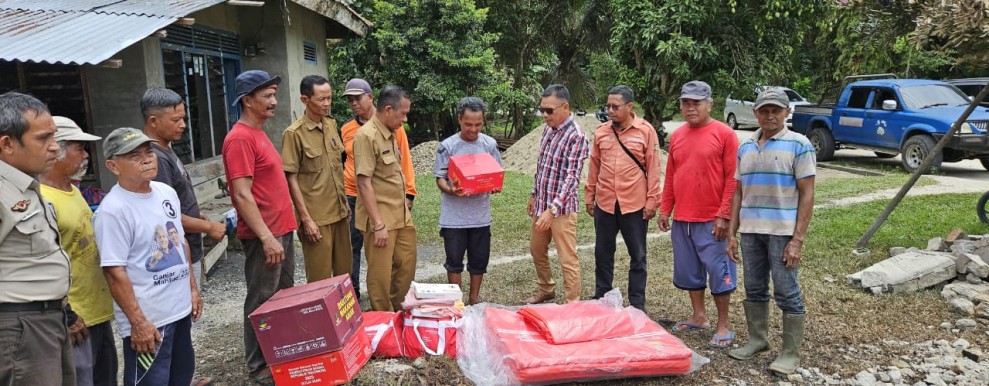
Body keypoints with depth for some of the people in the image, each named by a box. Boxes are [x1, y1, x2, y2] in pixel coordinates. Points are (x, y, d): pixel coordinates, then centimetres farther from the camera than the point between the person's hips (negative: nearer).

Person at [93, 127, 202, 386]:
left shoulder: (166, 192, 5)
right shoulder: (113, 210, -19)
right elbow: (114, 272, -19)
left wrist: (192, 288, 15)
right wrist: (138, 322, -18)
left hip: (180, 308, 8)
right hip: (148, 319, -8)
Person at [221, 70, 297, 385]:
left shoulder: (258, 134, 14)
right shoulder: (241, 138, -16)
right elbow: (242, 195, -21)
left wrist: (281, 231, 18)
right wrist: (266, 237, -23)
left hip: (282, 229, 10)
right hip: (264, 235, -10)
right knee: (263, 302, 0)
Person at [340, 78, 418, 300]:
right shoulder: (346, 130, 7)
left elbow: (404, 160, -1)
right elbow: (340, 164, 16)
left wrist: (408, 193, -4)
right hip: (352, 197, 3)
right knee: (352, 247, 6)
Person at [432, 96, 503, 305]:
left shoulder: (490, 144, 1)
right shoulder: (447, 146, -6)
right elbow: (440, 178, -4)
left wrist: (495, 186, -16)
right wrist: (451, 190, -25)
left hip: (481, 215, 2)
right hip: (454, 216, -2)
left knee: (479, 261, 12)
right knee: (454, 261, 8)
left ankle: (473, 299, 30)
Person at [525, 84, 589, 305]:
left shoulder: (576, 136, -18)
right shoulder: (548, 129, 7)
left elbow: (572, 177, -23)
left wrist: (553, 209, -29)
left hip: (562, 208, -8)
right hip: (541, 204, 8)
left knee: (567, 259, 0)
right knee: (536, 250, 21)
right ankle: (546, 290, 41)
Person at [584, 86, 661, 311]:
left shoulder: (645, 131, -5)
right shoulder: (601, 132, 5)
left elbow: (653, 168, -5)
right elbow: (594, 166, 10)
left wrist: (652, 201, -8)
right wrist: (589, 196, 10)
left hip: (635, 205, -3)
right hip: (605, 204, 4)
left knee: (637, 256, 9)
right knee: (603, 254, 13)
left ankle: (637, 305, 20)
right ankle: (601, 298, 27)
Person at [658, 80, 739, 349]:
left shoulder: (724, 134, -8)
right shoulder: (677, 136, 9)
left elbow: (732, 178, -10)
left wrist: (724, 216, -14)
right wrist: (665, 209, 10)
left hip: (712, 221, -6)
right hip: (682, 219, 6)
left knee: (718, 272, 2)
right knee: (689, 271, 14)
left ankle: (723, 326, 14)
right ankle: (699, 317, 29)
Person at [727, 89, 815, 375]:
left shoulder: (799, 145, -4)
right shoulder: (745, 148, 10)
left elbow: (807, 195, -7)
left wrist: (797, 239, -13)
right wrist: (732, 233, 8)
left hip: (783, 232, -5)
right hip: (750, 231, 5)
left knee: (787, 293, 1)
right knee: (754, 289, 13)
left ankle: (791, 353, 11)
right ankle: (757, 339, 29)